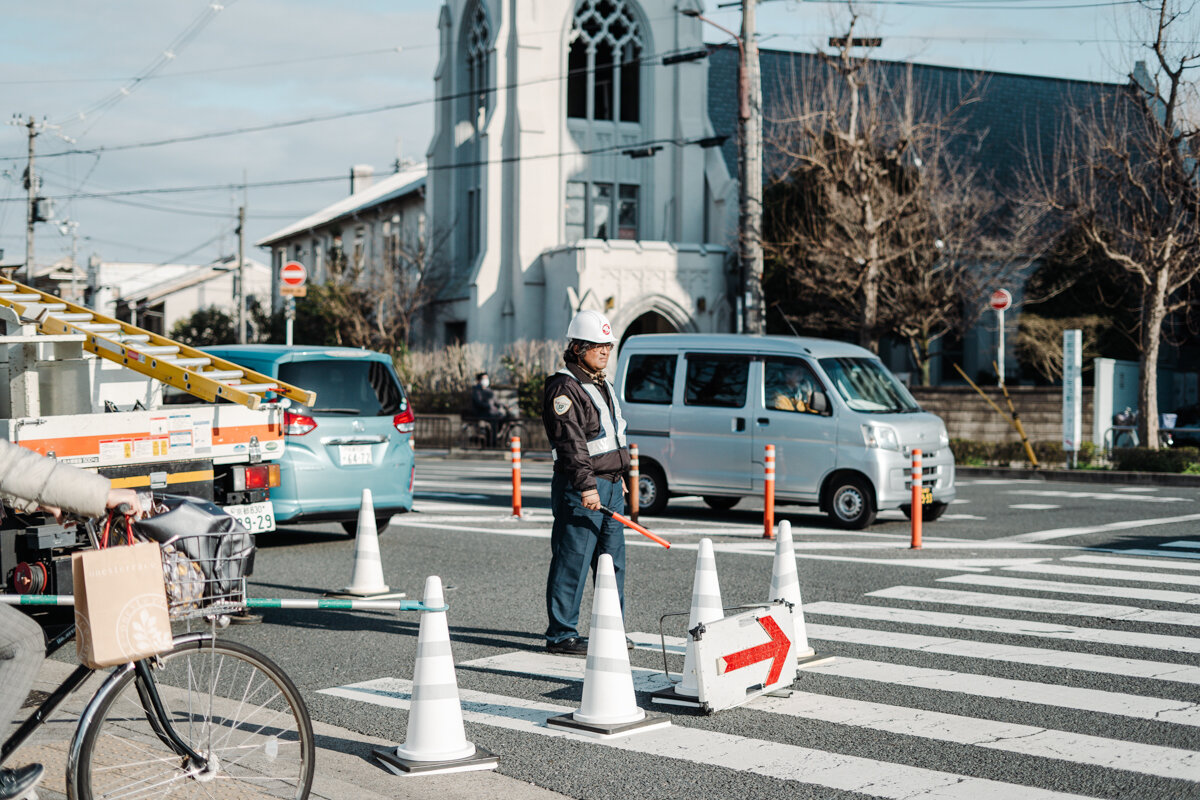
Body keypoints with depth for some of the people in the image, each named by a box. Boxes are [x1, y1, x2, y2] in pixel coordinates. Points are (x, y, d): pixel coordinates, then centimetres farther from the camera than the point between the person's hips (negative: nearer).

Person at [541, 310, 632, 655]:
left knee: (612, 561, 13)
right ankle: (562, 635, 0)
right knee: (573, 562, -6)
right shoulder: (564, 388, -13)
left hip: (610, 484, 10)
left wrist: (618, 475, 26)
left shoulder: (601, 384, 18)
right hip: (581, 488, -10)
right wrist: (586, 486, -27)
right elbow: (570, 442, -21)